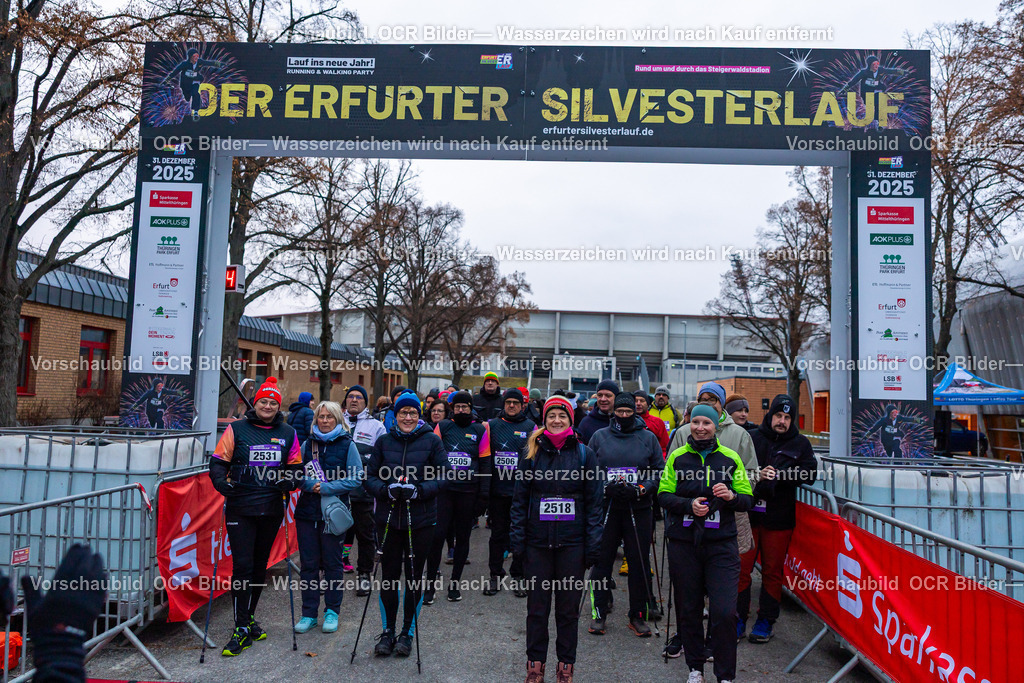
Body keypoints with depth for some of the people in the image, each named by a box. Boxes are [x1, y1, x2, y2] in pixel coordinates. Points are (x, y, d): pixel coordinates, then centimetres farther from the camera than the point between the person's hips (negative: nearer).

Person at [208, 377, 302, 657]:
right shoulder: (236, 429, 0)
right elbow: (218, 462, 0)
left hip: (272, 508, 3)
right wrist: (221, 482, -19)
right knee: (242, 565, -6)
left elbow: (296, 466, 12)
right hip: (240, 508, -3)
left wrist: (290, 480, -9)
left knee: (260, 565, 14)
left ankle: (249, 617, 31)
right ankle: (242, 628, 4)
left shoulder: (288, 434, 7)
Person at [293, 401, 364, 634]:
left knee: (333, 563, 5)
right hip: (307, 511, 3)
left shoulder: (347, 445, -1)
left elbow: (357, 479, -6)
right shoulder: (307, 444, 9)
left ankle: (332, 611, 19)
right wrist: (310, 484, -11)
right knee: (308, 563, 7)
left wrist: (327, 487, -13)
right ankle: (309, 613, 19)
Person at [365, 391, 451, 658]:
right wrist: (387, 490, -14)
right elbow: (370, 476, 5)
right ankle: (388, 631, 24)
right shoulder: (384, 441, 4)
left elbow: (443, 476, -3)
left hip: (421, 519, -1)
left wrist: (418, 490, -17)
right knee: (389, 575, 7)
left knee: (414, 575, 8)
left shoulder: (431, 441, -2)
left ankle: (408, 632, 25)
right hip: (389, 518, 2)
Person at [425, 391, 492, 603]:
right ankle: (431, 581, 9)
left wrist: (483, 495, -1)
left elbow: (485, 463, 5)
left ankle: (455, 582, 22)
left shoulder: (481, 430, 5)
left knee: (463, 537, 9)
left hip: (468, 492, 1)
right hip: (444, 488, -1)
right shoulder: (443, 427, 5)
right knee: (437, 535, -6)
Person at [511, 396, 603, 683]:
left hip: (572, 543, -1)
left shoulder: (584, 454, 2)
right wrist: (517, 540, -1)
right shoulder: (532, 453, 4)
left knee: (569, 606, 8)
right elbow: (519, 500, 6)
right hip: (537, 542, 1)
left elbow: (594, 502, 2)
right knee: (537, 605, 8)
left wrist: (593, 545, -3)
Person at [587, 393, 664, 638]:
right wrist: (606, 488, -11)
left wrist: (640, 489, -10)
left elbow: (660, 471, 5)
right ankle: (599, 613, 18)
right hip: (606, 507, 0)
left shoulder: (648, 437, 4)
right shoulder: (599, 436, 5)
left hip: (638, 509, 0)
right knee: (601, 560, 4)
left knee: (640, 563, 5)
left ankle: (638, 616, 19)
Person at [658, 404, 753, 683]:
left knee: (724, 612, -6)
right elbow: (664, 495, 3)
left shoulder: (730, 458, 5)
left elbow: (748, 500, 7)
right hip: (683, 543, 1)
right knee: (688, 609, 10)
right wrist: (689, 505, -14)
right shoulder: (676, 457, 5)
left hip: (721, 544, -1)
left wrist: (731, 496, -15)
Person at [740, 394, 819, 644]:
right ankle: (738, 618, 14)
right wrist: (756, 476, -18)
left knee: (772, 571, 8)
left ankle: (766, 620, 21)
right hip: (749, 513, 0)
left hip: (779, 518, 0)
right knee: (741, 567, 2)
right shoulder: (751, 438, 5)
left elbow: (809, 473, -4)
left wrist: (777, 475, -16)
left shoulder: (800, 443, 8)